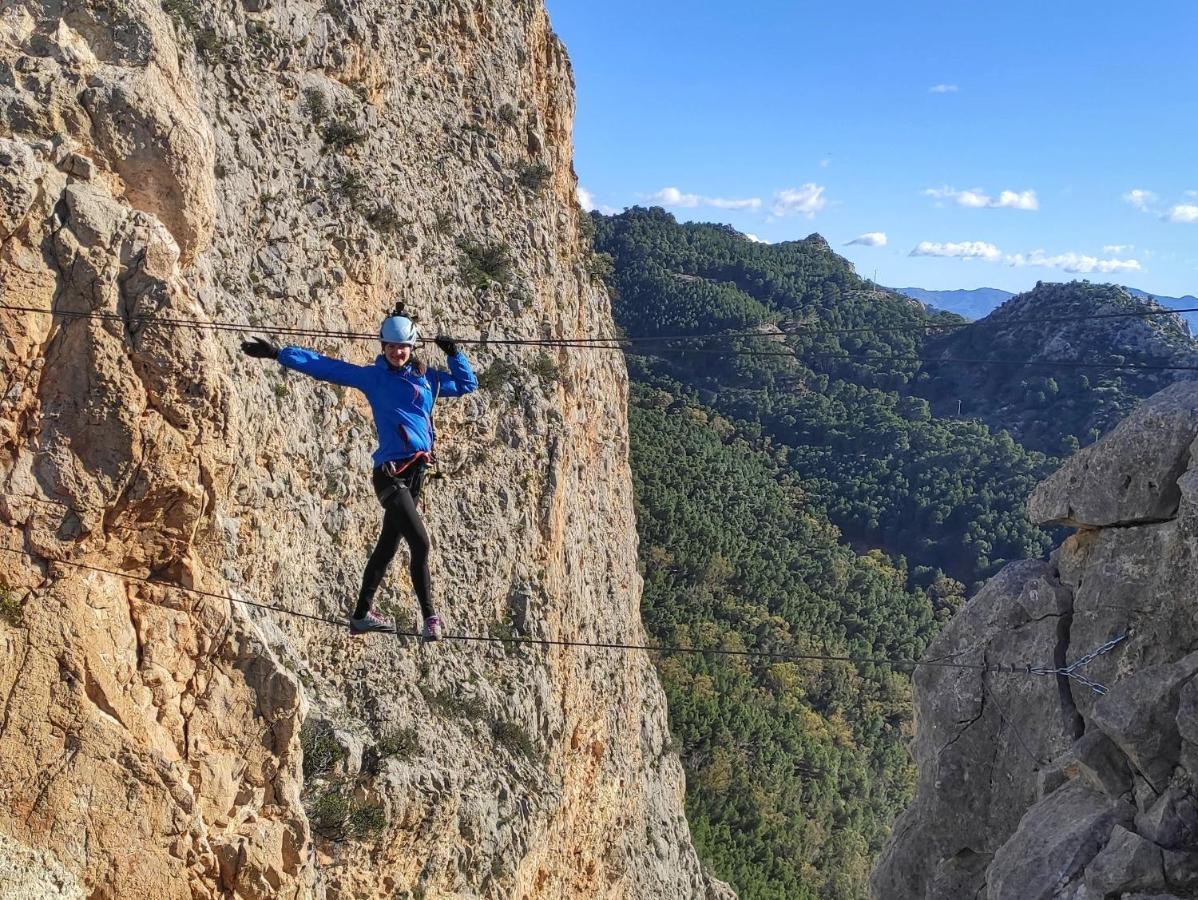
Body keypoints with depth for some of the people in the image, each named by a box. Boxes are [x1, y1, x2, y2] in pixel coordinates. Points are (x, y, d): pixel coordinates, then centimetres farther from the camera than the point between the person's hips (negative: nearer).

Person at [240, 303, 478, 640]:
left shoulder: (428, 377, 14)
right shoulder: (372, 376, 3)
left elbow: (467, 384, 25)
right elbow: (324, 366, 4)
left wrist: (453, 353, 11)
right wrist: (277, 353, 3)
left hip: (417, 472, 6)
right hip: (390, 472, -6)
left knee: (388, 545, 14)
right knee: (420, 542, -14)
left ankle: (362, 614, 26)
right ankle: (431, 618, -7)